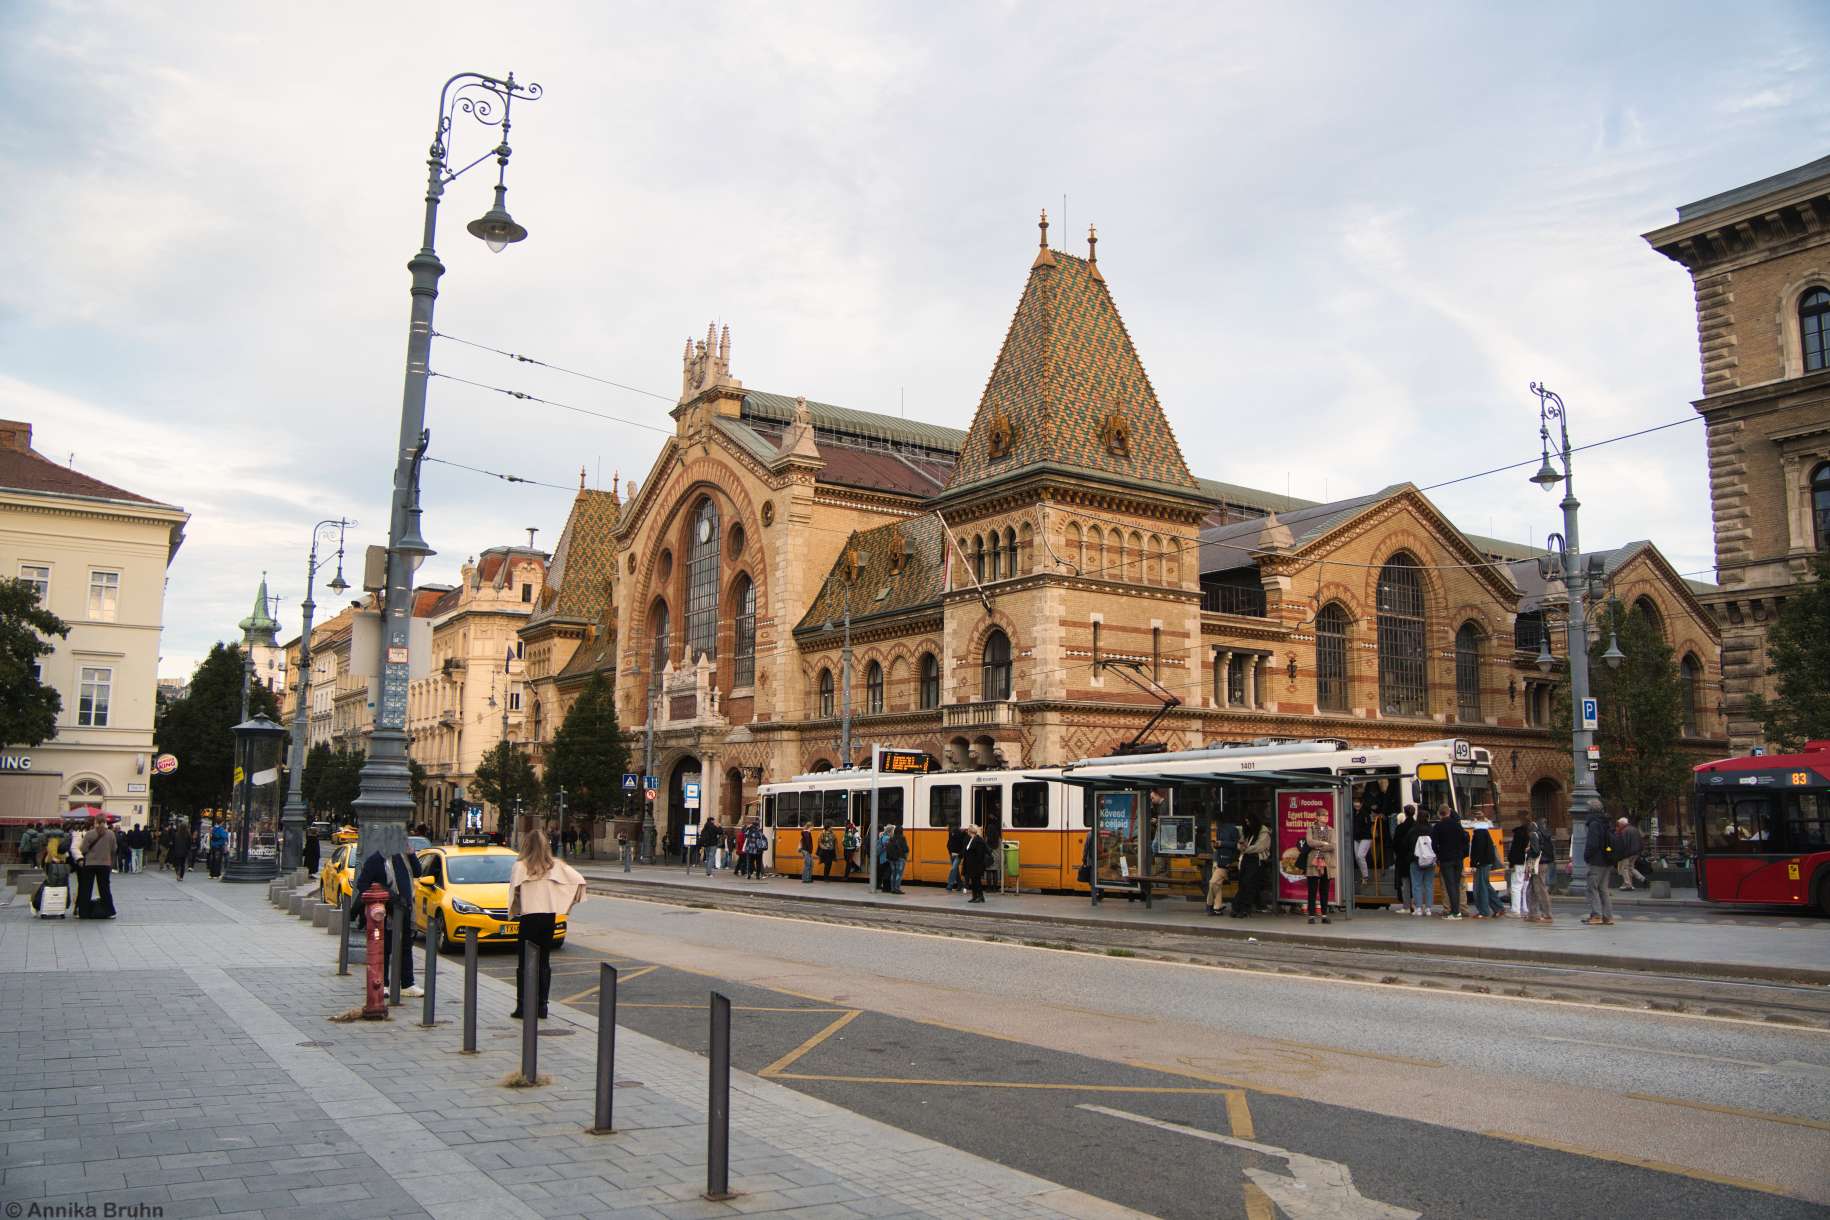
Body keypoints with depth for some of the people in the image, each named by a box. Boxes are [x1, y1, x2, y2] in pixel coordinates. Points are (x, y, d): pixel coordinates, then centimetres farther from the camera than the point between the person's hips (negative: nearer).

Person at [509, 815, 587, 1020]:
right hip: (550, 915, 4)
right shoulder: (556, 866, 4)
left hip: (529, 916, -4)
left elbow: (515, 888, -19)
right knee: (544, 962, 12)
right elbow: (579, 880, -1)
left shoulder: (521, 866, -7)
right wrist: (570, 902, 13)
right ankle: (542, 1006, 13)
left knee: (525, 963, 4)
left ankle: (522, 1007, 4)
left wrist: (513, 910, -2)